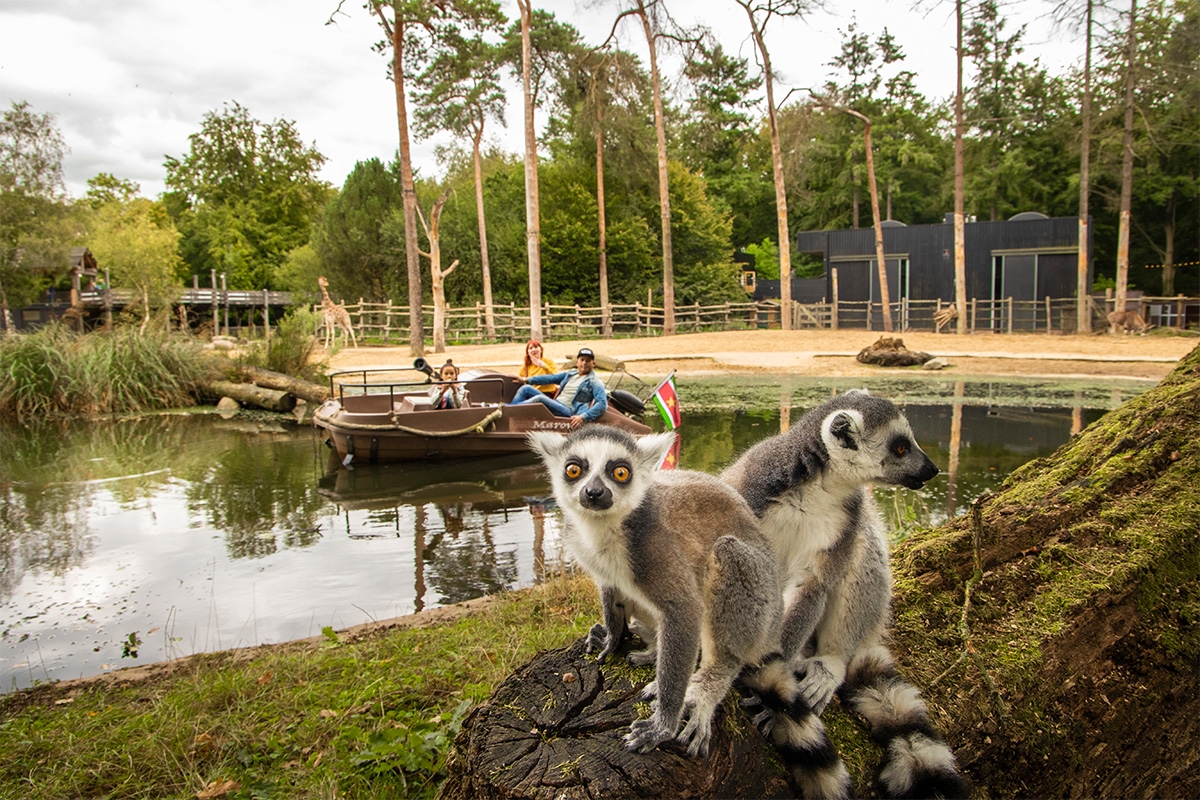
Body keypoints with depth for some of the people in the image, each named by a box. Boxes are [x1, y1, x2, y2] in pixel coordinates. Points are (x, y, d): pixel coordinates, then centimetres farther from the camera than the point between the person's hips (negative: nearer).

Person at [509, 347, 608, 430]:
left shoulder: (595, 382, -1)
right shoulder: (570, 374, 21)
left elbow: (602, 404, -14)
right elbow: (551, 378, 23)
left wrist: (583, 417, -28)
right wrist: (527, 380, 16)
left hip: (569, 412, -8)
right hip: (554, 406, 8)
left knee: (539, 398, -31)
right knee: (526, 388, -3)